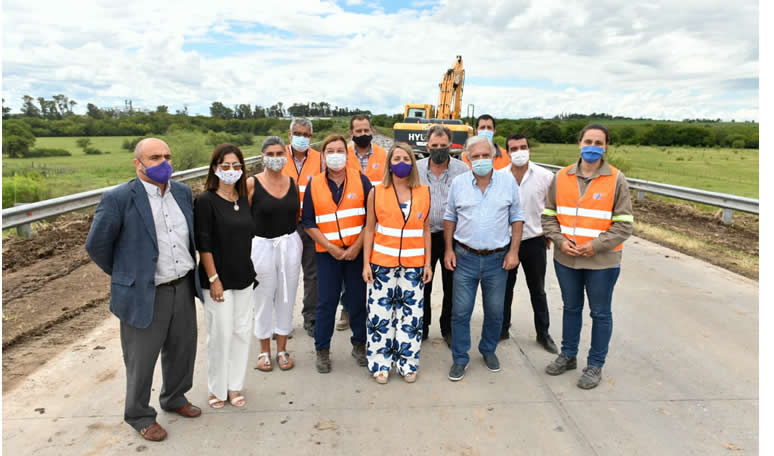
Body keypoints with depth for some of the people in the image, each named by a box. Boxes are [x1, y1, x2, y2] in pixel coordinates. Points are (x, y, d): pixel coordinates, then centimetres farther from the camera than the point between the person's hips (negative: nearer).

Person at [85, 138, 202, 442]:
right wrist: (124, 275, 4)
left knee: (183, 350, 19)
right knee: (141, 361, 12)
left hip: (183, 288, 5)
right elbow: (96, 245, -6)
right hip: (144, 294, -5)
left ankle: (174, 397, 44)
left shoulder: (183, 192, 3)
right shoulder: (119, 198, -15)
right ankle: (139, 415, 34)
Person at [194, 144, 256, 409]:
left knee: (242, 332, 11)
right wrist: (213, 279, -15)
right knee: (220, 334, 3)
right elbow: (204, 244, -13)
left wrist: (249, 271, 11)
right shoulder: (205, 201, -11)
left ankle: (235, 386, 27)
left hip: (243, 277, 6)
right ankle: (217, 389, 23)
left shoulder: (243, 198, 6)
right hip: (218, 279, -5)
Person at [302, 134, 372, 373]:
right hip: (327, 253, 0)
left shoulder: (361, 180, 0)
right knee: (327, 302, 4)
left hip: (357, 251, 0)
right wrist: (332, 248, -8)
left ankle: (359, 344, 26)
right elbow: (309, 223, 1)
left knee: (358, 299, 7)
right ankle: (322, 350, 19)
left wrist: (357, 246, -10)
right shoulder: (314, 185, 2)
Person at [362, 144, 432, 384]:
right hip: (382, 264, -1)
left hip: (414, 265, 1)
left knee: (411, 315, 7)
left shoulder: (424, 193, 4)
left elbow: (426, 230, 8)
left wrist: (428, 263, 4)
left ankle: (407, 364, 23)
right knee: (380, 314, 4)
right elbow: (369, 229, 2)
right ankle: (380, 364, 19)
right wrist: (366, 263, -3)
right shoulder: (376, 192, 0)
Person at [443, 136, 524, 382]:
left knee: (495, 311, 13)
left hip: (497, 259, 0)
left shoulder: (508, 181, -1)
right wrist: (449, 249, 2)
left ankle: (488, 350, 36)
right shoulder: (458, 183, 0)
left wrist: (513, 251, -3)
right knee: (460, 311, 4)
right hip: (465, 257, 0)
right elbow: (450, 218, 9)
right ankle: (460, 358, 19)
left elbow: (516, 217, 4)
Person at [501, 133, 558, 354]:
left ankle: (543, 333, 29)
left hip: (534, 241, -1)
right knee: (505, 288, 15)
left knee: (537, 290, 13)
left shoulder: (545, 176, -7)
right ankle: (502, 329, 32)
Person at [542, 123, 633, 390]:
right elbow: (549, 215, 5)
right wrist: (560, 240, -10)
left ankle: (595, 365, 27)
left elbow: (624, 225, -7)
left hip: (602, 261, -3)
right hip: (566, 258, 3)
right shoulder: (562, 177, 1)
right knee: (571, 308, 19)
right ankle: (568, 356, 37)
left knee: (600, 313, 10)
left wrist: (596, 246, -17)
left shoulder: (616, 180, -7)